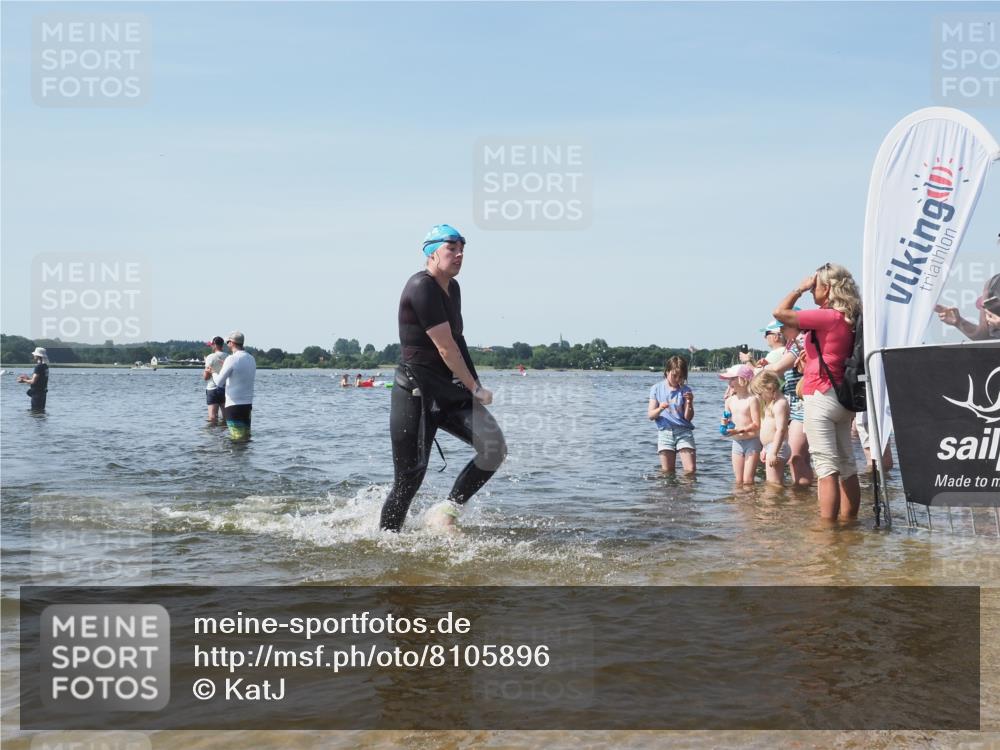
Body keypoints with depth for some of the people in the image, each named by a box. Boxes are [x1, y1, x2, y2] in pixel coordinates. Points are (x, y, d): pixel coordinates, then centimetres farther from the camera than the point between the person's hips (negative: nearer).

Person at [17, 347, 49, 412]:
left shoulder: (39, 367, -18)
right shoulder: (45, 366, 10)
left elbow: (33, 381, -20)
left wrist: (24, 380, -2)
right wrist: (27, 378, 17)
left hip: (37, 393, -10)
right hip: (43, 391, 10)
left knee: (35, 411, -6)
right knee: (41, 410, 16)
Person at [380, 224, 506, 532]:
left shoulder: (452, 288, 13)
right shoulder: (422, 288, -16)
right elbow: (445, 347, -17)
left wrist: (472, 387, 15)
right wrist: (475, 388, -10)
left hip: (451, 393, 8)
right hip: (415, 393, -8)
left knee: (495, 448, -10)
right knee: (409, 478, -4)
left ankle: (447, 510, 4)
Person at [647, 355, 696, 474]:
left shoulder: (686, 390, 4)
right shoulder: (657, 389, 5)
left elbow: (688, 418, -1)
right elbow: (650, 415, 1)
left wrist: (689, 403, -18)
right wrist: (659, 409, -20)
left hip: (683, 430, 0)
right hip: (665, 432, 0)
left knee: (690, 470, -11)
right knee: (667, 473, 0)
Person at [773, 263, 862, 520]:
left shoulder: (828, 317, -15)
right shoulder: (849, 319, 10)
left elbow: (780, 312, -15)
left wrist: (800, 288, -4)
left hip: (822, 397, -9)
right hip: (843, 398, 9)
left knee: (827, 467, -10)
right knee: (847, 465, 12)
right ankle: (848, 521, 18)